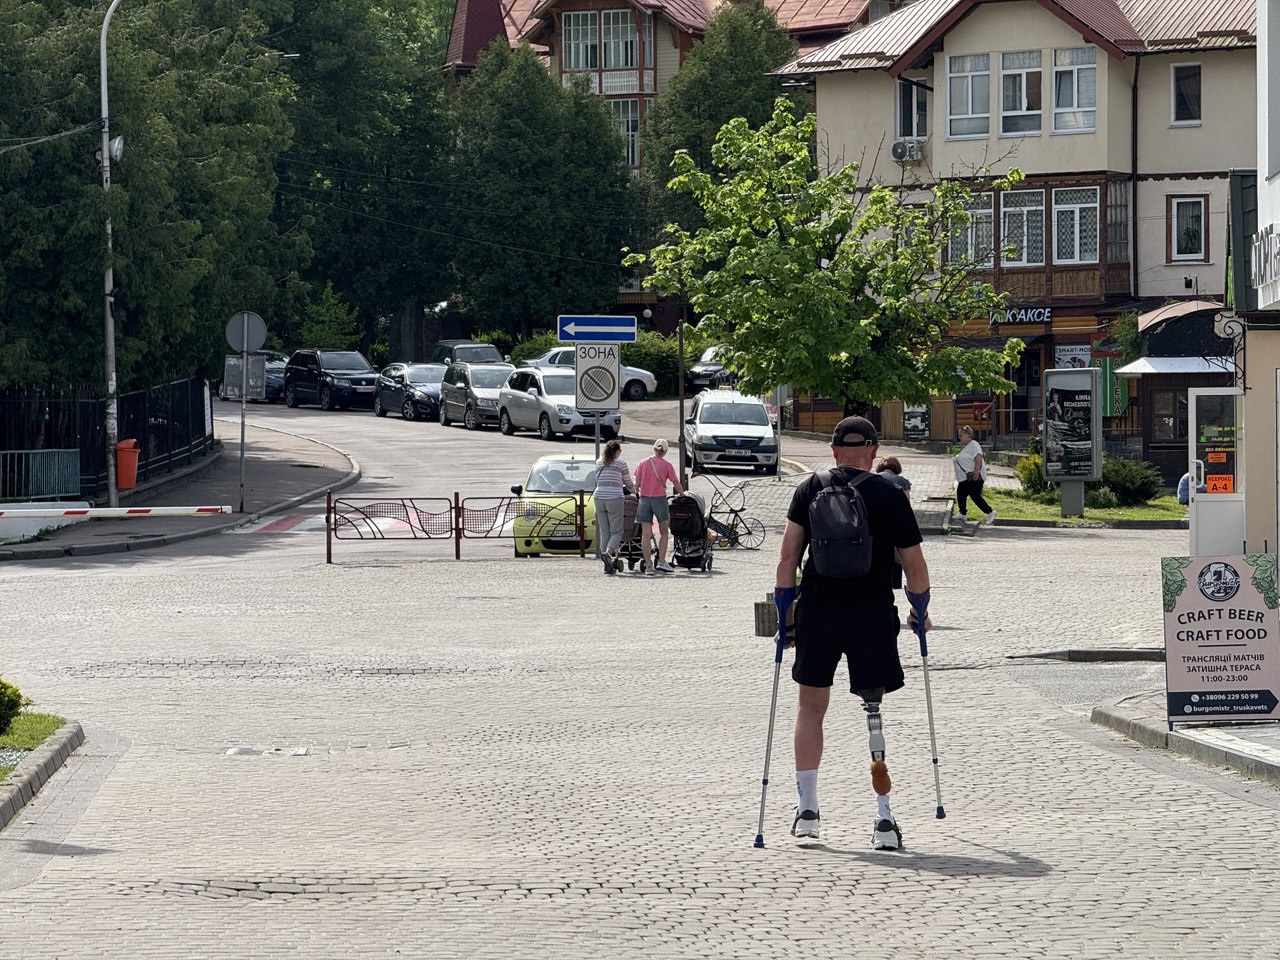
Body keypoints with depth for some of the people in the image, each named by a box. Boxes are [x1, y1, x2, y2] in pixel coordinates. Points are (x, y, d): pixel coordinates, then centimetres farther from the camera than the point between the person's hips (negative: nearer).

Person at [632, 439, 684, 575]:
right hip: (660, 498, -2)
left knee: (646, 533, 2)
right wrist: (682, 494, 22)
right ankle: (661, 561, 7)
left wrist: (637, 493, 20)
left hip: (644, 498, 2)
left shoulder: (643, 463, 5)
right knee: (664, 532, 13)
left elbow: (637, 484, 4)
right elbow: (676, 484, 4)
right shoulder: (667, 465, -1)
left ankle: (648, 565, -1)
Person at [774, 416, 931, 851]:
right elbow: (915, 568, 5)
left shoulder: (810, 489, 4)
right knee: (874, 710, 4)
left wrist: (783, 611, 6)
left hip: (817, 611, 1)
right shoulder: (890, 496, 2)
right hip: (873, 615, -1)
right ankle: (883, 819, -1)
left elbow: (788, 556, -1)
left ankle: (806, 810, 14)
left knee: (810, 707, 14)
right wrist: (919, 610, 22)